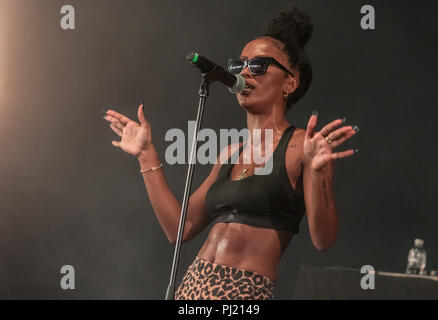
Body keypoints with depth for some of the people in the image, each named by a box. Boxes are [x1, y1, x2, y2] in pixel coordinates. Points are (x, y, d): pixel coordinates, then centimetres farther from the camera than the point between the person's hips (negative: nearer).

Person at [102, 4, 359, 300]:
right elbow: (179, 228, 13)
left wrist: (317, 171, -26)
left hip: (246, 293, -6)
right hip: (192, 285, 6)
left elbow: (323, 239, -12)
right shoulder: (231, 154, 15)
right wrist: (147, 154, 17)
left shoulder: (301, 146, -4)